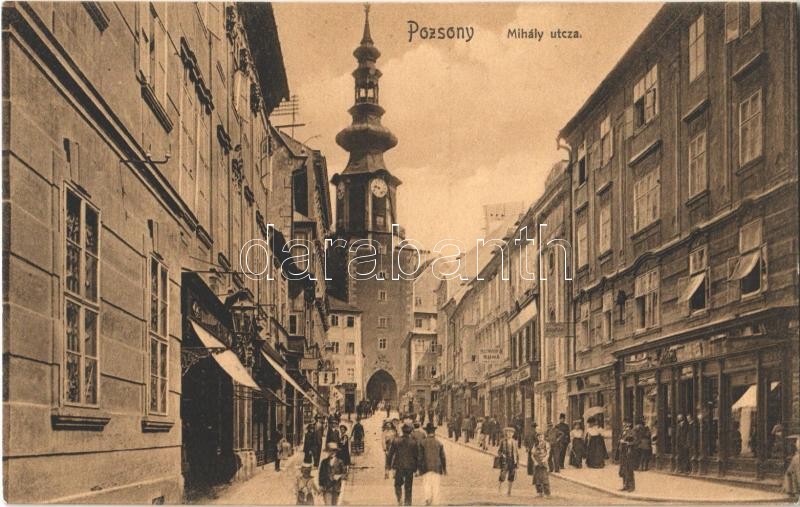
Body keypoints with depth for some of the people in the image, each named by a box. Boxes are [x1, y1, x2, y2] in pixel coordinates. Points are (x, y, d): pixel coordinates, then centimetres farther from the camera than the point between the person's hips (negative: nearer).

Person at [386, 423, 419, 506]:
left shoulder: (396, 441, -1)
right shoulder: (414, 443, -1)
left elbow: (390, 455, -2)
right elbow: (417, 457, 2)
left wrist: (387, 469, 1)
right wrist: (417, 468, 13)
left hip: (399, 467, 0)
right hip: (410, 468, 0)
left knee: (398, 484, 18)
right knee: (408, 488, 9)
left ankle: (400, 499, -7)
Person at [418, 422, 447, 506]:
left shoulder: (422, 443, -3)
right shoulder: (439, 443, 1)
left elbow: (420, 457, -3)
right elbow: (443, 457, 4)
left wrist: (420, 469, 3)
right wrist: (444, 469, 14)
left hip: (426, 468, -1)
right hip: (437, 468, 1)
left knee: (426, 485, 4)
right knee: (436, 487, 6)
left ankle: (427, 498, -19)